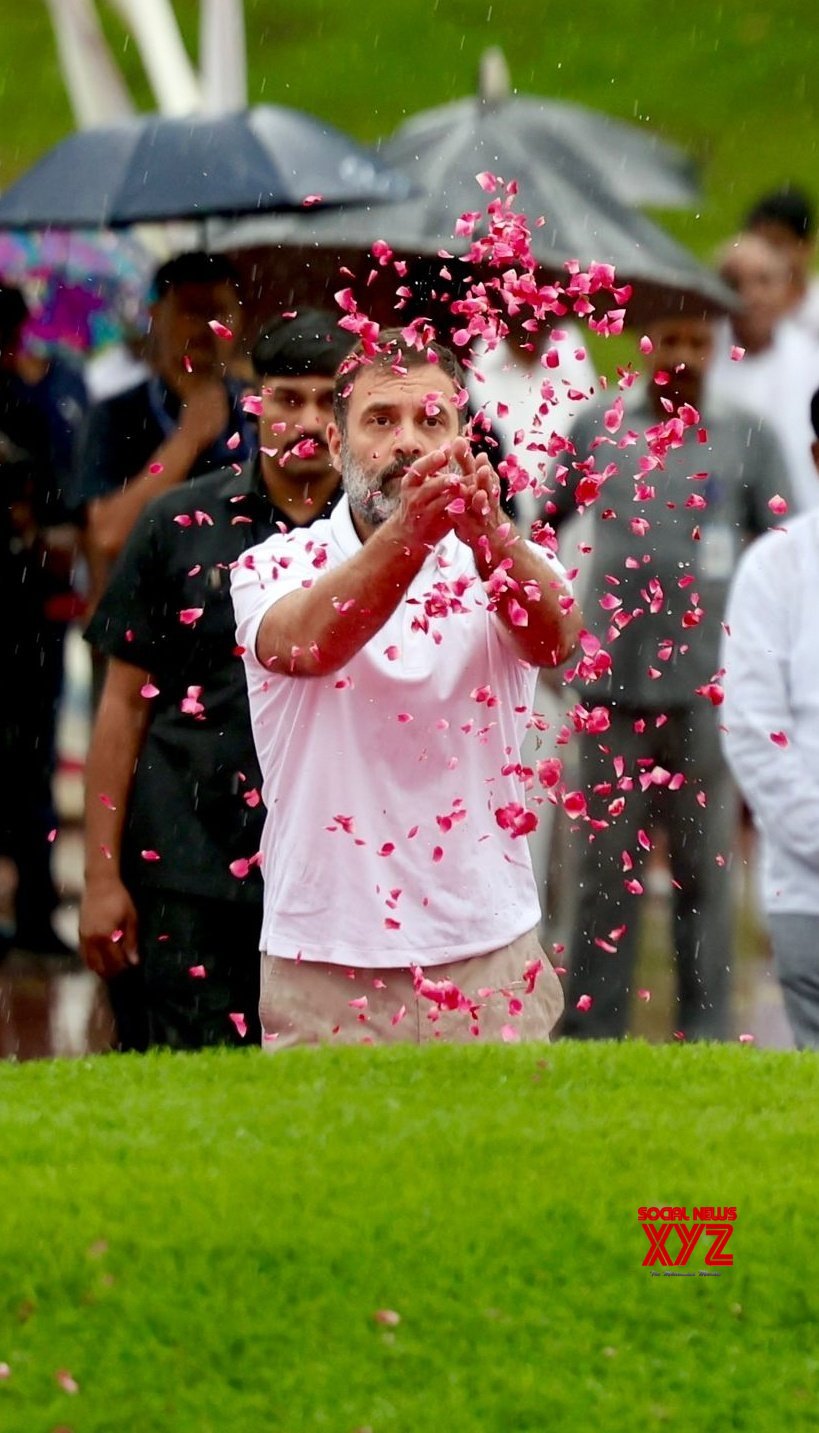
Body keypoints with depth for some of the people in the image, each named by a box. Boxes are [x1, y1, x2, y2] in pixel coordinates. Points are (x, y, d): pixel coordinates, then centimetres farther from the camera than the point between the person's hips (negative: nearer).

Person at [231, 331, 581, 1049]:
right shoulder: (279, 566, -2)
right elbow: (306, 645, -25)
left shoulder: (506, 563, 3)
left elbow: (551, 639, -20)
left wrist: (491, 536, -41)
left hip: (490, 958, 2)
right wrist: (408, 532, -43)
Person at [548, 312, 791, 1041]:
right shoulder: (599, 429, 7)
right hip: (612, 683, 1)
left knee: (704, 865, 4)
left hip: (707, 687, -1)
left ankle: (704, 1030, 10)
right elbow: (541, 522, 16)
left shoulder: (748, 440, 4)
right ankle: (592, 1028, 9)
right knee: (605, 862, 3)